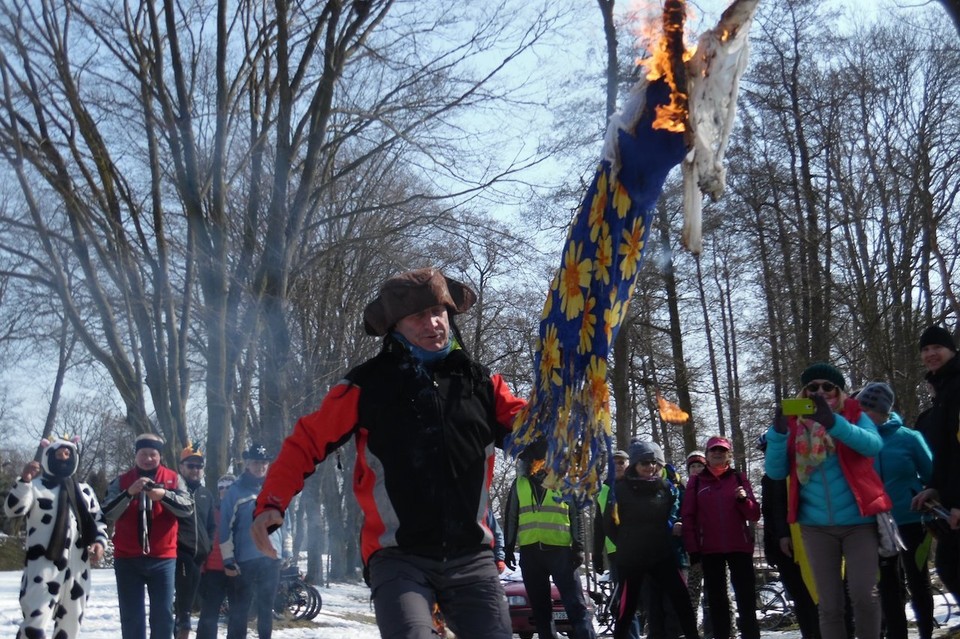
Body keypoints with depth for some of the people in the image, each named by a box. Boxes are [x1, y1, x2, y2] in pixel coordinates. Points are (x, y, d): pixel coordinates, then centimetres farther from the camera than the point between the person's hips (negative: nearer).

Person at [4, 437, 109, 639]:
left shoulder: (85, 491, 15)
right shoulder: (35, 486, 0)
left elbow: (98, 519, 18)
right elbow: (13, 509, -15)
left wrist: (99, 542, -2)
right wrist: (24, 481, -30)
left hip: (77, 568, 6)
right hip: (43, 566, -5)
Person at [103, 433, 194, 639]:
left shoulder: (173, 479, 5)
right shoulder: (121, 481, 5)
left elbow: (187, 508, -7)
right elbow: (108, 513, -7)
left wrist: (164, 495, -25)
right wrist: (129, 493, -23)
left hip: (163, 557, 0)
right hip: (128, 558, 0)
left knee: (163, 614, 2)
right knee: (131, 616, 4)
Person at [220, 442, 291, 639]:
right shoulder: (235, 492, -3)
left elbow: (284, 522, 16)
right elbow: (225, 528, -5)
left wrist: (287, 551, 11)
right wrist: (228, 560, -9)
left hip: (272, 559, 4)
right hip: (244, 560, -4)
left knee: (266, 608, 13)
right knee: (239, 609, 1)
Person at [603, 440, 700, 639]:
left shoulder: (667, 488, 5)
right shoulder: (621, 488, -5)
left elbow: (675, 515, 20)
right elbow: (609, 522, 0)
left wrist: (673, 526, 1)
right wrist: (626, 542, 3)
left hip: (662, 554, 3)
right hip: (631, 557, -3)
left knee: (681, 598, -1)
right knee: (628, 605, 1)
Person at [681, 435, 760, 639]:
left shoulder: (739, 478, 8)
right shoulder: (696, 482, 7)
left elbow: (754, 515, 5)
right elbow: (688, 517, 4)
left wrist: (744, 500, -15)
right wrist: (692, 548, -3)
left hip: (739, 547, 0)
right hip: (709, 550, 0)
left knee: (746, 598, -3)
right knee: (716, 599, 5)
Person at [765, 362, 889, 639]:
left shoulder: (853, 415, 3)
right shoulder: (794, 423, 6)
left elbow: (873, 445, -19)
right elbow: (776, 472, -1)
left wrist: (833, 422, -33)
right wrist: (778, 431, -17)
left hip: (858, 521, -2)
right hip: (816, 526, 2)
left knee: (863, 595, -11)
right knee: (829, 605, 4)